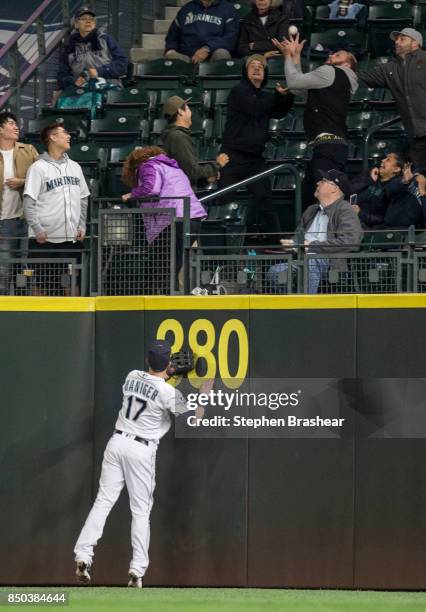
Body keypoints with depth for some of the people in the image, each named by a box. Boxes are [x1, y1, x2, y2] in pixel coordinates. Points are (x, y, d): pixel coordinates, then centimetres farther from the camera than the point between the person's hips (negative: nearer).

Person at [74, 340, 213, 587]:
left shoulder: (132, 377, 5)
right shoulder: (169, 393, -11)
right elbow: (195, 418, 0)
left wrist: (169, 374, 25)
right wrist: (205, 391, 10)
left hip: (117, 442, 4)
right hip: (142, 450, -4)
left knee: (104, 500, 2)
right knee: (141, 511, 3)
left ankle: (83, 556, -11)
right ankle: (137, 570, -3)